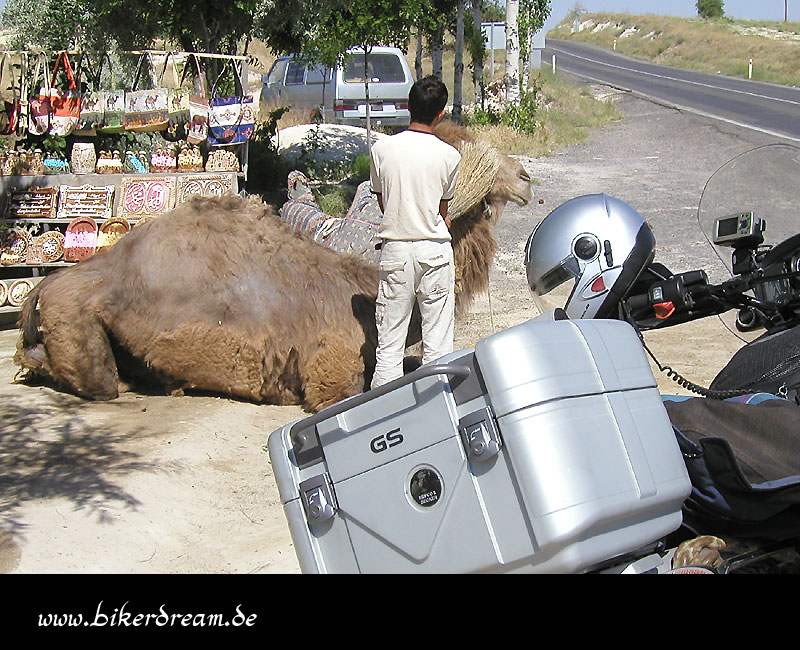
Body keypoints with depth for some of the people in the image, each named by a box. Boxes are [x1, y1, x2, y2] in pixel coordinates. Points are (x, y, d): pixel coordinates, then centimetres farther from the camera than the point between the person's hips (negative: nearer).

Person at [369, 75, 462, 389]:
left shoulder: (381, 149, -4)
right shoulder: (449, 155, -6)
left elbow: (381, 201, 8)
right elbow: (443, 207, 6)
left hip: (395, 248, 1)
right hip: (435, 249, -1)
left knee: (389, 340, 6)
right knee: (437, 338, 7)